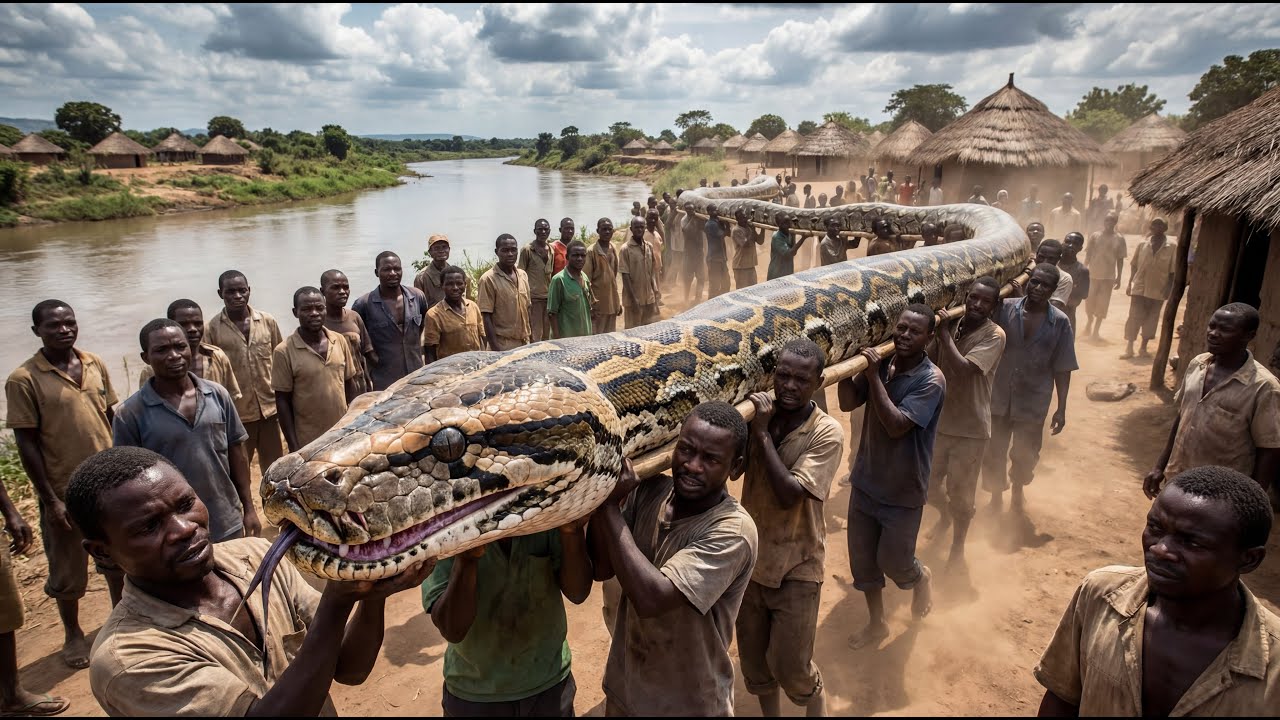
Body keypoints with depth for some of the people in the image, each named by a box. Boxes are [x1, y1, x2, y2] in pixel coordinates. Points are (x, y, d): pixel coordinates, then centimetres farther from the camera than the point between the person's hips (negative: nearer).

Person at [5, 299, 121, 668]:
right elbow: (26, 443, -12)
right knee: (67, 570, 14)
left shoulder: (95, 364, -1)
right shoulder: (23, 379, -14)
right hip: (64, 491, -4)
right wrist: (49, 498, -12)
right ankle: (73, 633, 35)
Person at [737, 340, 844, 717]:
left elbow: (788, 494, -27)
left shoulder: (827, 433, -19)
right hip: (751, 558, 4)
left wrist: (762, 432, -26)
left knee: (791, 668, 6)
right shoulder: (759, 414, -5)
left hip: (796, 566, -4)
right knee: (754, 662, 18)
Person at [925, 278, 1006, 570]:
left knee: (960, 492, 7)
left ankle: (958, 546, 31)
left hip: (970, 427, -5)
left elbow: (963, 369, -29)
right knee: (927, 482, 17)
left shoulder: (994, 335, -16)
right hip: (938, 420, 5)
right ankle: (945, 516, 50)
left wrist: (944, 334, -23)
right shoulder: (951, 325, 1)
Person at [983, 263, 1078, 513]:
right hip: (998, 397, 0)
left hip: (1033, 403, 0)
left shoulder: (1060, 322, -8)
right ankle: (996, 496, 37)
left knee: (1024, 455, 18)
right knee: (994, 454, 13)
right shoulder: (1005, 308, -9)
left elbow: (1062, 369, -4)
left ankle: (1018, 490, 48)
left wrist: (1061, 409, -4)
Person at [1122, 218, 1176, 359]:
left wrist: (1169, 289, -5)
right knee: (1134, 318, -3)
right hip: (1139, 287, 0)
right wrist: (1130, 284, 4)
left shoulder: (1171, 248, -2)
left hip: (1158, 290, 0)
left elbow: (1173, 271, 0)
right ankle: (1129, 348, 0)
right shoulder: (1143, 244, 2)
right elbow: (1134, 265, 8)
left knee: (1151, 320, 7)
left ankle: (1143, 347, 18)